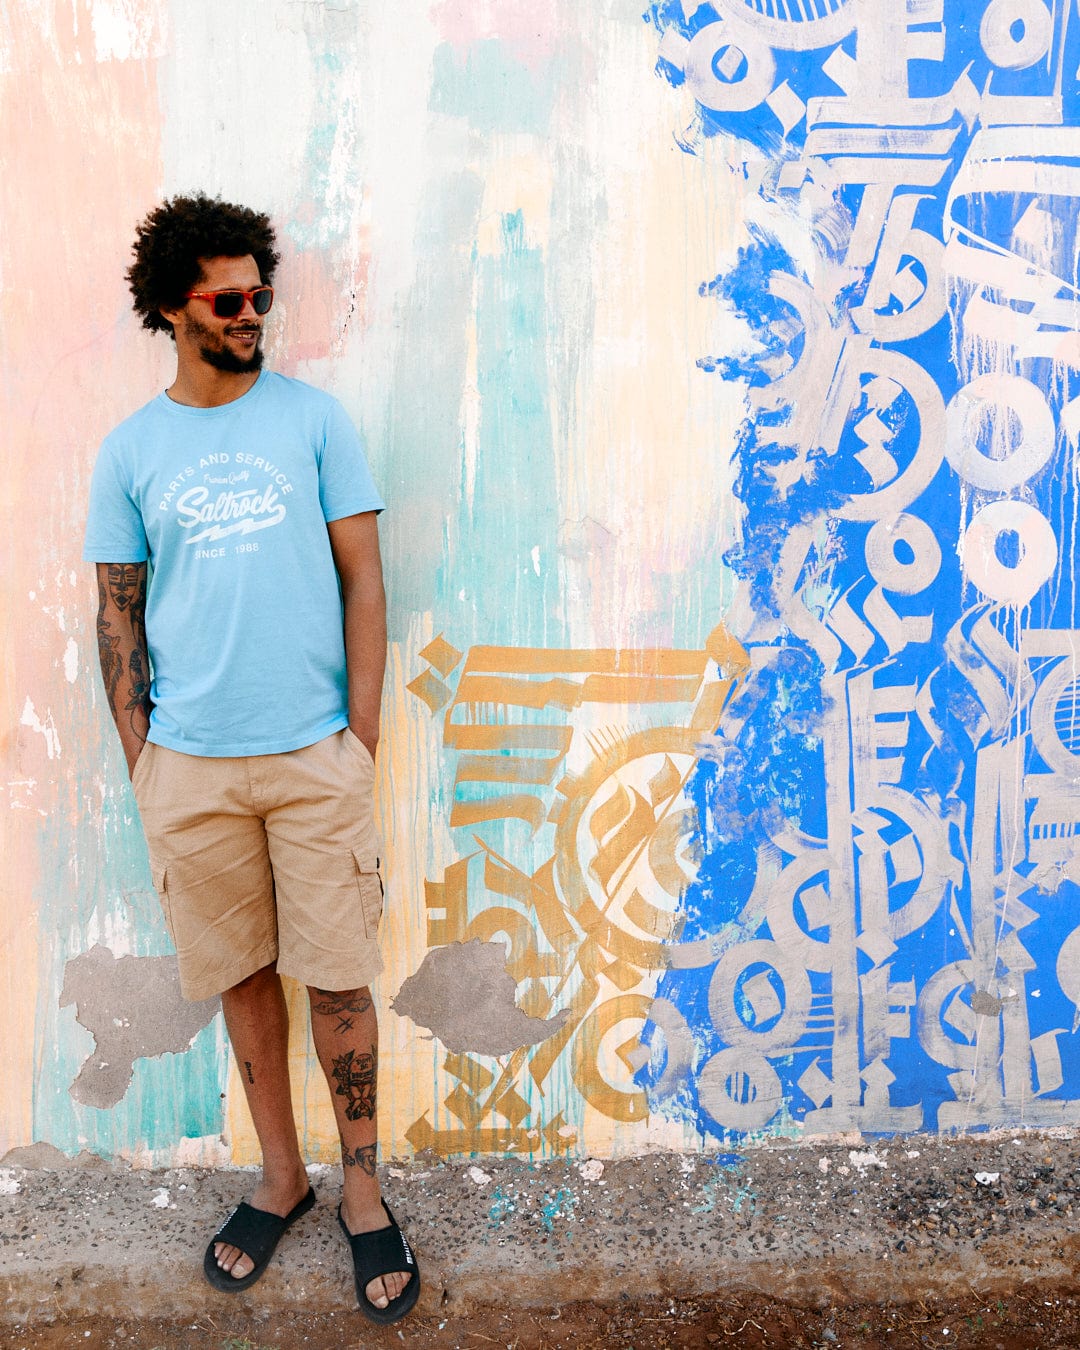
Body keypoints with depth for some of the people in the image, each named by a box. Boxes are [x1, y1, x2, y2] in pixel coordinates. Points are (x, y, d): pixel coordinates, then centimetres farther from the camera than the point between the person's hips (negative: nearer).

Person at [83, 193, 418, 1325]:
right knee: (244, 973, 12)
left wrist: (363, 725, -4)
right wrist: (137, 752, 3)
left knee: (339, 974, 4)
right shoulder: (130, 450, 6)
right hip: (191, 762, 2)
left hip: (318, 751, -1)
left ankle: (361, 1189, 22)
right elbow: (118, 610, 9)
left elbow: (361, 575, 2)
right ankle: (280, 1175, 30)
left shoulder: (312, 418, 3)